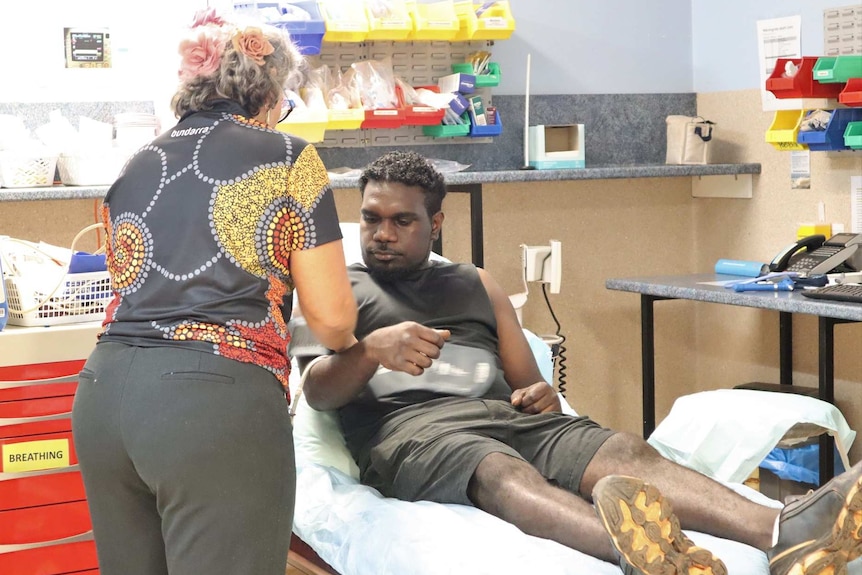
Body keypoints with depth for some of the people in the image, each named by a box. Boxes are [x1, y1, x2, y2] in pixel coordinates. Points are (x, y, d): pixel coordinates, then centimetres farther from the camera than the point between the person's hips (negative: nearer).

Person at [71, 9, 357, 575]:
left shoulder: (134, 168, 19)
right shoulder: (288, 157, 3)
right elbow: (332, 316, 3)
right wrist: (345, 347, 26)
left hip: (105, 394, 6)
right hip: (218, 400, -6)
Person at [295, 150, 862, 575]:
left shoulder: (476, 284, 30)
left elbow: (528, 381, 24)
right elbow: (316, 391, 0)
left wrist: (540, 395, -3)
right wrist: (372, 349, -22)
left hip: (503, 412, 4)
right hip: (409, 428, -4)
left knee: (623, 450, -27)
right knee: (502, 471, -40)